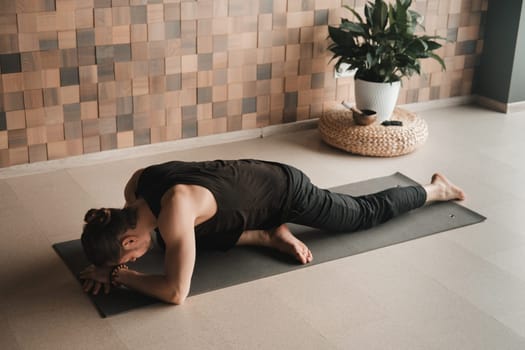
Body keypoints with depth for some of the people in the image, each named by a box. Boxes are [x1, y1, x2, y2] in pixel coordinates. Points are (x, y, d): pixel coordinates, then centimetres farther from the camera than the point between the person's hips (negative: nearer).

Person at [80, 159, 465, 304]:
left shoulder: (174, 209, -39)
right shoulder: (135, 187, -14)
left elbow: (176, 292, -36)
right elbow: (129, 231, 8)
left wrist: (125, 275, -23)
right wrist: (108, 264, -10)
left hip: (286, 191, -7)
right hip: (256, 177, 7)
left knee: (368, 214, 16)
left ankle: (435, 189, 38)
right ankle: (271, 235, 16)